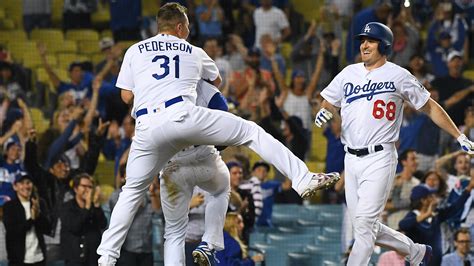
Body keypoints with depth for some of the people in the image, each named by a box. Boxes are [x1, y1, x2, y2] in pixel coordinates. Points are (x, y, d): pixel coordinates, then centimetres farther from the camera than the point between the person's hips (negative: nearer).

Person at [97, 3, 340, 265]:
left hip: (148, 128, 2)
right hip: (182, 114, -2)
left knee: (132, 190, 17)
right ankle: (303, 178, -2)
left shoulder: (135, 51, 23)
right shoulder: (194, 53, 24)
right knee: (251, 132, 9)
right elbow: (217, 81, 42)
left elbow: (127, 96, 22)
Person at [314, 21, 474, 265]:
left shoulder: (398, 76, 0)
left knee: (365, 223, -13)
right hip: (351, 160, 6)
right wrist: (324, 112, -9)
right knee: (365, 226, 8)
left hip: (379, 159, -6)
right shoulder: (349, 73, 13)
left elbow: (429, 107, 5)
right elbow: (329, 104, 17)